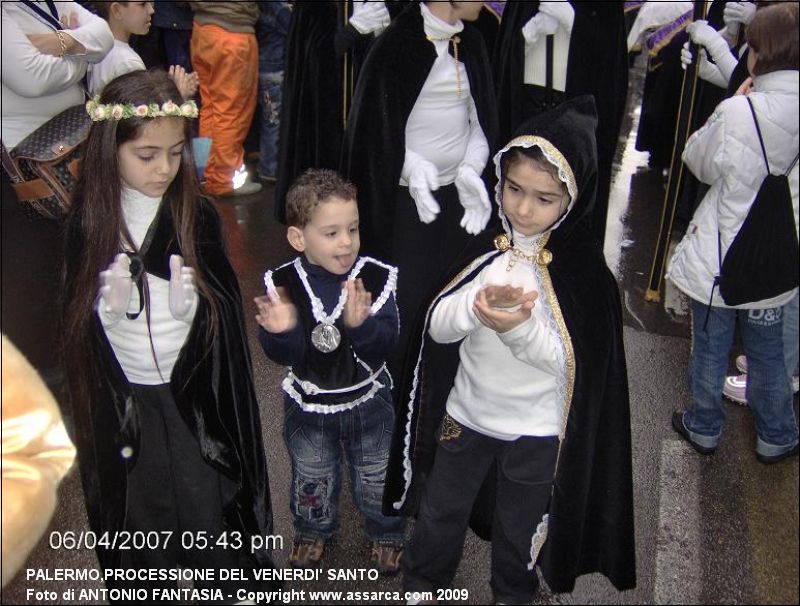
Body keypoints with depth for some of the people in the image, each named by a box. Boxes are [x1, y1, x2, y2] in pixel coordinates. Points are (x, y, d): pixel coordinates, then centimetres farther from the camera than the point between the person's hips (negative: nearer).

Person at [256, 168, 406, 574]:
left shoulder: (376, 278, -19)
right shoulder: (283, 283, -17)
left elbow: (385, 344, -23)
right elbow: (284, 355, -17)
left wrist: (360, 325, -43)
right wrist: (281, 331, -39)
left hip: (368, 402, -1)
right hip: (308, 404, 1)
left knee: (377, 480, 19)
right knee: (311, 479, 24)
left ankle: (387, 533, 47)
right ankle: (313, 529, 53)